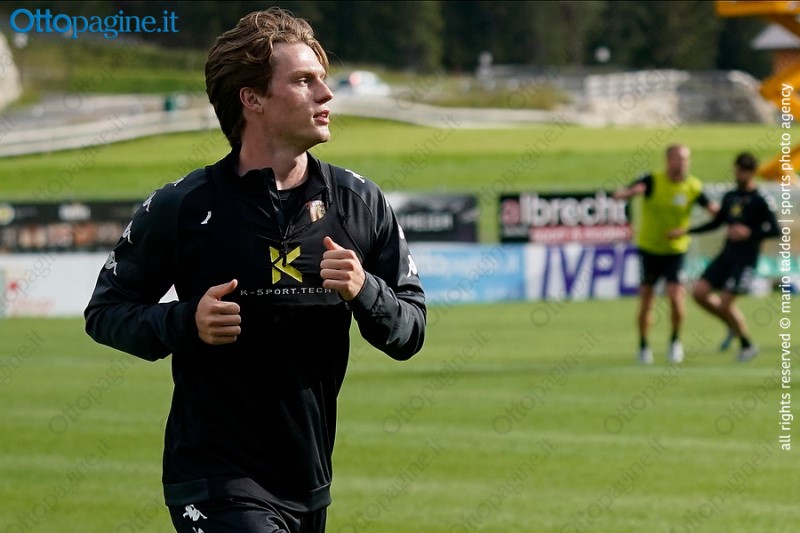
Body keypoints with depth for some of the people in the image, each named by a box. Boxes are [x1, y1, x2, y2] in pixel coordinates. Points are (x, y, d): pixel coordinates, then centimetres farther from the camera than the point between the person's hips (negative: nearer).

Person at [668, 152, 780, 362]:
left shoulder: (759, 201, -10)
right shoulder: (730, 197, 11)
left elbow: (775, 230, -14)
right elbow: (716, 223, 23)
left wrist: (750, 233, -24)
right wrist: (686, 231, 19)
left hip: (745, 259, -7)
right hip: (726, 255, 7)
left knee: (726, 302, -12)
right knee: (699, 293, -2)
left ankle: (748, 345, 9)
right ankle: (733, 327, 17)